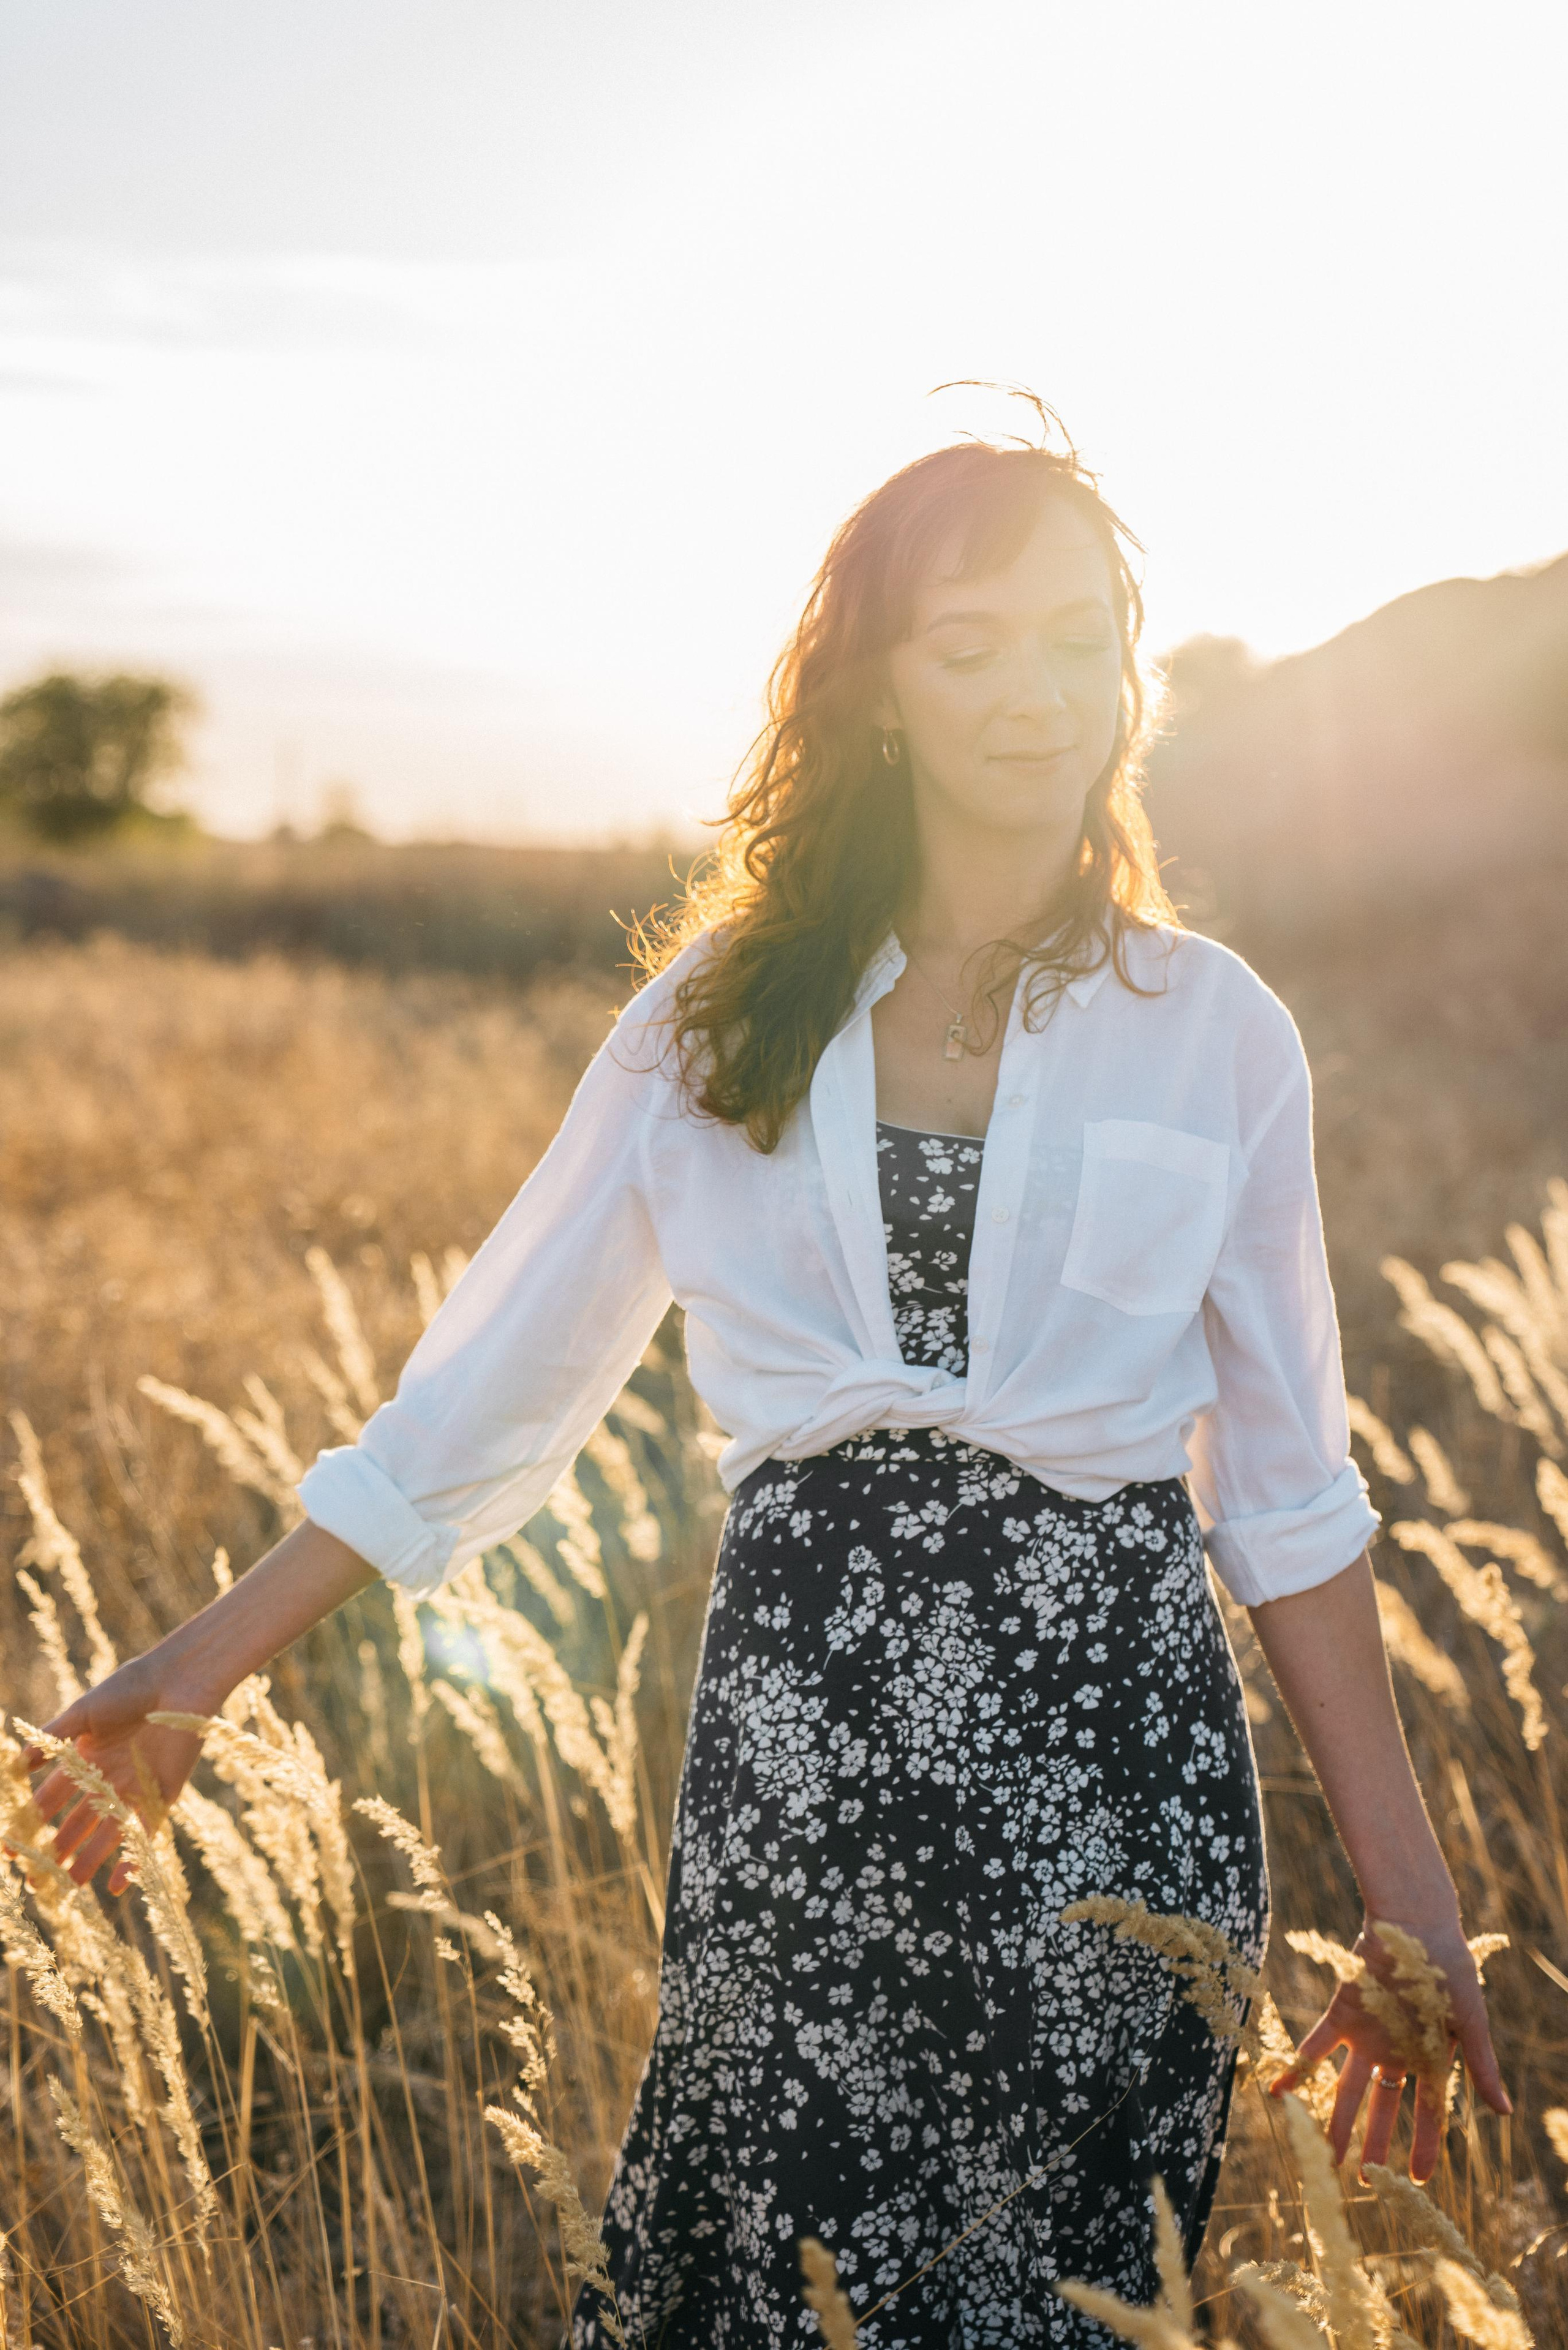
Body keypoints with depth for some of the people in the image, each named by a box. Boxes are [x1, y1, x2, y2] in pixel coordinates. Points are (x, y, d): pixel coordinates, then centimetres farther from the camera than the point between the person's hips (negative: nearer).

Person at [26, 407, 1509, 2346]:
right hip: (803, 1729, 1)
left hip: (1108, 1749, 0)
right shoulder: (726, 1017, 4)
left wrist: (1409, 1895, 3)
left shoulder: (1212, 1029, 2)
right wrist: (201, 1668, 7)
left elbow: (1286, 1493, 5)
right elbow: (488, 1388, 8)